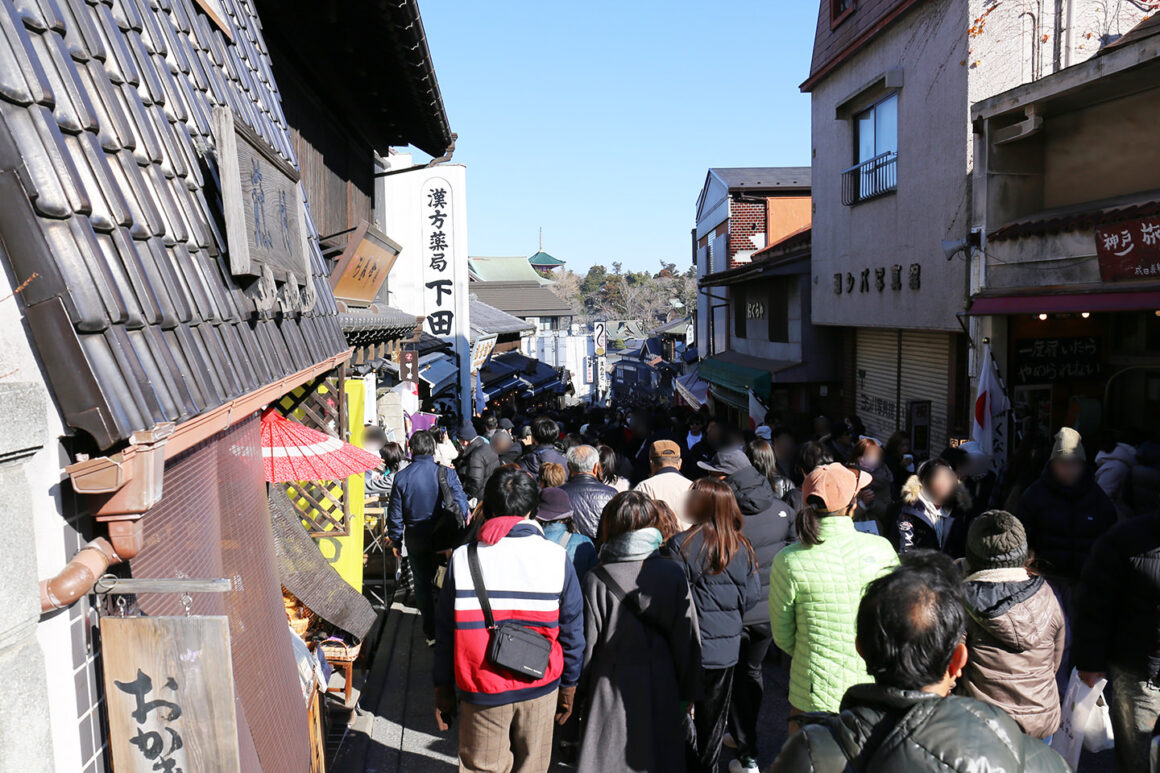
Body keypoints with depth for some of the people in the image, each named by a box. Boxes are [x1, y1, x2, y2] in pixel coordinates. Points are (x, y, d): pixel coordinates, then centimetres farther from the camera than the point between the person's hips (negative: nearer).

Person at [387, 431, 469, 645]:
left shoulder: (401, 477, -8)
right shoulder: (446, 474, -13)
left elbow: (395, 514, -2)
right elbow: (461, 507, -10)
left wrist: (395, 541, 10)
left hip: (416, 540, 1)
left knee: (422, 585, 13)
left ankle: (431, 633, 20)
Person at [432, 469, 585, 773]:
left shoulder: (462, 558, -7)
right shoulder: (556, 557, -7)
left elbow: (446, 633, -1)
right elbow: (572, 631, 0)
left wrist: (443, 690, 10)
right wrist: (569, 687, 12)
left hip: (482, 692, 0)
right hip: (540, 690, 0)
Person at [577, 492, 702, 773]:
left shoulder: (596, 580, -12)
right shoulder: (673, 575, -6)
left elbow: (586, 644, -7)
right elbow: (688, 638, -1)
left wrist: (577, 691, 6)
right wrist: (688, 692, 10)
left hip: (611, 687, -2)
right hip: (662, 687, 2)